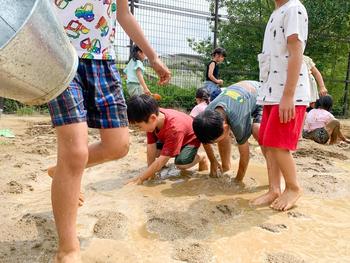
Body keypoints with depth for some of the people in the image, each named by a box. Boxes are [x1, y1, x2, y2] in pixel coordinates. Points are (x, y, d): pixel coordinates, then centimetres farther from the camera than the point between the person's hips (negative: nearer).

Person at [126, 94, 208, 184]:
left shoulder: (174, 128, -44)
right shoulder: (152, 122, -26)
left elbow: (162, 160, -41)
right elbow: (151, 147, -20)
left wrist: (141, 178, -37)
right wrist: (150, 173, -20)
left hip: (191, 138, -6)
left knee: (181, 163, -31)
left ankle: (201, 157, -2)